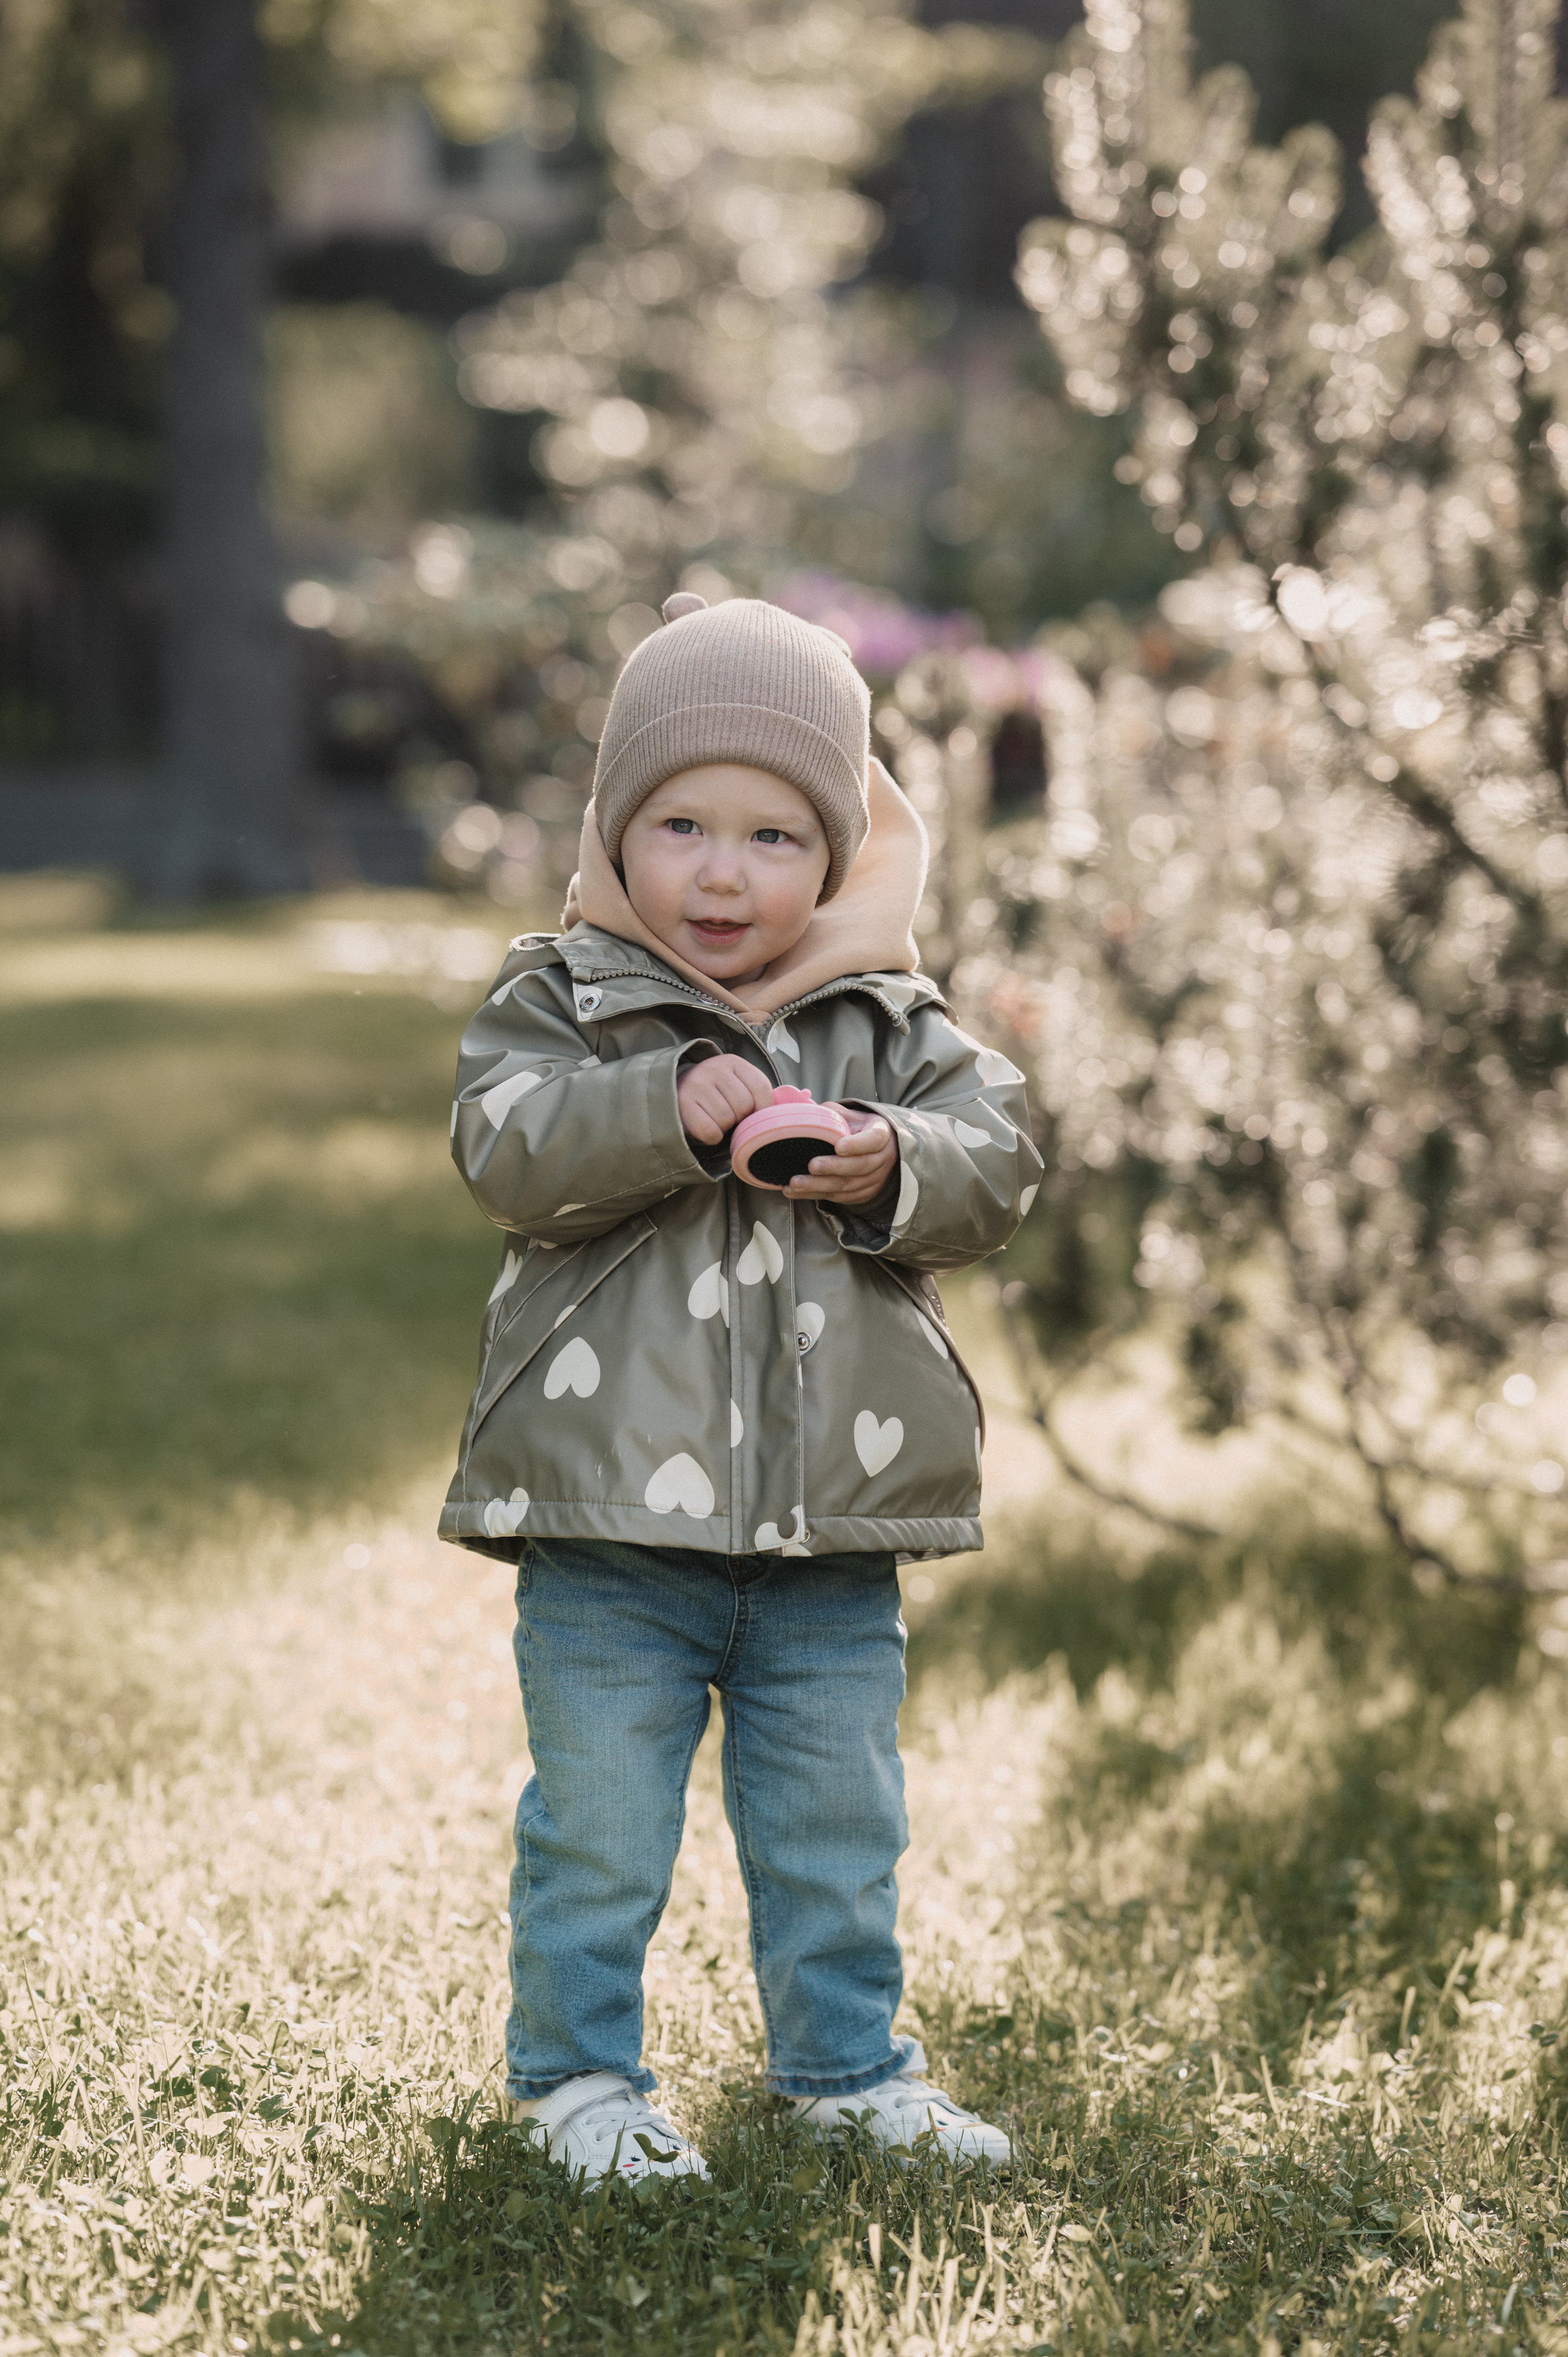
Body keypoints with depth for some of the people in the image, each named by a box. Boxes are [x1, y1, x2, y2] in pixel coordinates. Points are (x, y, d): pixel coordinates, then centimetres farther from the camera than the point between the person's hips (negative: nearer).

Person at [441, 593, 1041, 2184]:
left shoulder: (893, 1025, 7)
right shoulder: (559, 1000, 0)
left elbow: (997, 1164, 0)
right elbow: (506, 1148, -16)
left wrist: (896, 1167, -21)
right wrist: (674, 1110, -28)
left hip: (832, 1529, 3)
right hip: (608, 1517, -3)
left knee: (837, 1824, 14)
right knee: (597, 1820, 4)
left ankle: (847, 2065, 31)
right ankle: (575, 2074, 21)